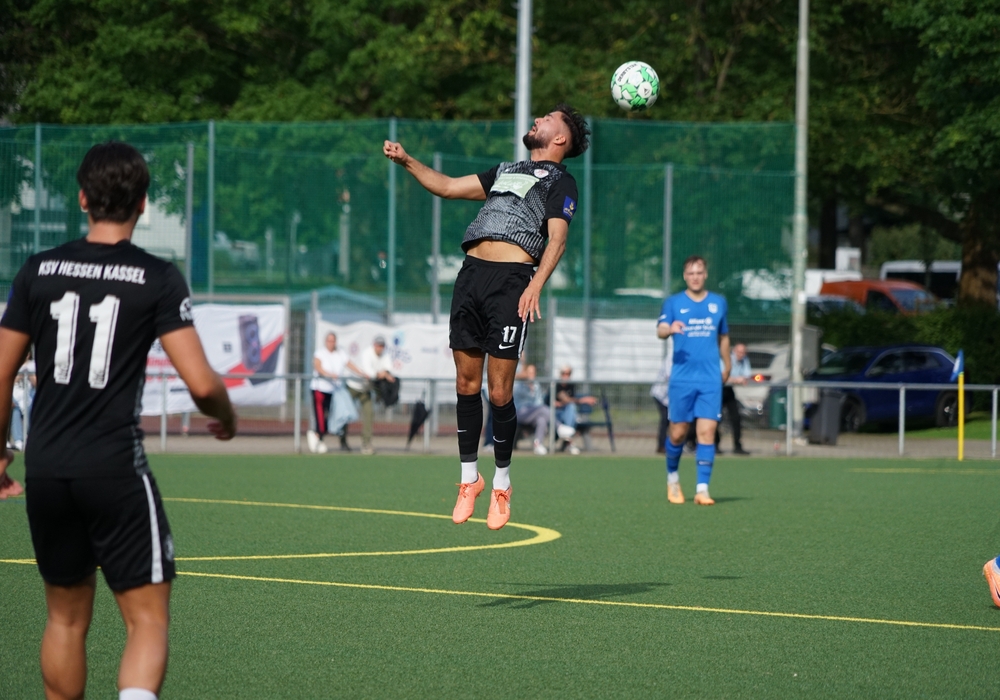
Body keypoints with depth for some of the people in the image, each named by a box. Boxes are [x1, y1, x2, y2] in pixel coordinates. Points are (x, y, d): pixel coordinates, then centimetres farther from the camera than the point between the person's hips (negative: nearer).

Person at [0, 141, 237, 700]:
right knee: (148, 618, -1)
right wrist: (227, 417, 9)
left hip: (46, 470, 4)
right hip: (116, 470, -4)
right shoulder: (158, 278, -7)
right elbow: (201, 382, -13)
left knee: (67, 617, 20)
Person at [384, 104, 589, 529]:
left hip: (512, 280, -6)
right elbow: (447, 187, 33)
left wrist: (536, 285, -21)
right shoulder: (506, 171, 28)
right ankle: (469, 479, 16)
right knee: (467, 386, 5)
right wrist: (406, 161, 21)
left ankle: (501, 486, 7)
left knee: (499, 393, -6)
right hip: (471, 274, 6)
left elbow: (557, 239, -6)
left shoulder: (560, 181, 8)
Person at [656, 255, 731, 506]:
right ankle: (672, 477, 29)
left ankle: (702, 489, -10)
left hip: (711, 380, 1)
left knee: (707, 431, -9)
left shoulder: (718, 302, 10)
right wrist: (670, 328, -36)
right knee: (678, 433, 3)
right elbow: (660, 330, -14)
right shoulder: (673, 302, 3)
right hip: (682, 379, -1)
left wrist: (727, 365, 26)